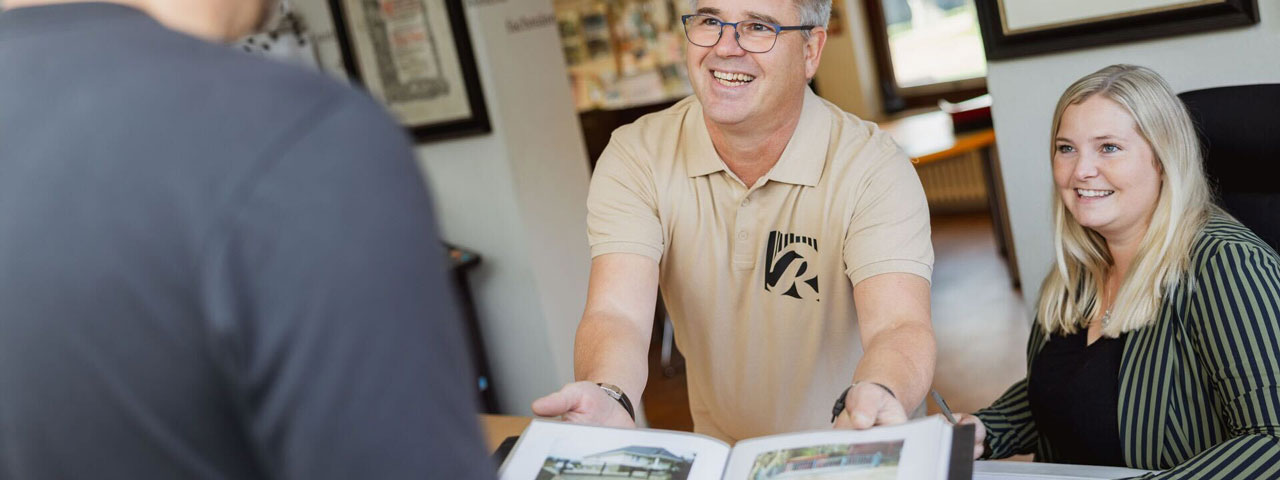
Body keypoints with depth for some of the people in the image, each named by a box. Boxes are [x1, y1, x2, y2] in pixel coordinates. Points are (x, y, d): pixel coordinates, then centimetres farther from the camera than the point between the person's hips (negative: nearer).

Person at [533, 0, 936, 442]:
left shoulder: (874, 169, -16)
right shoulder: (634, 158, -10)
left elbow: (898, 327, -29)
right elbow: (618, 312, -22)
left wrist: (876, 396, -52)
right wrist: (607, 398, -44)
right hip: (717, 456, 0)